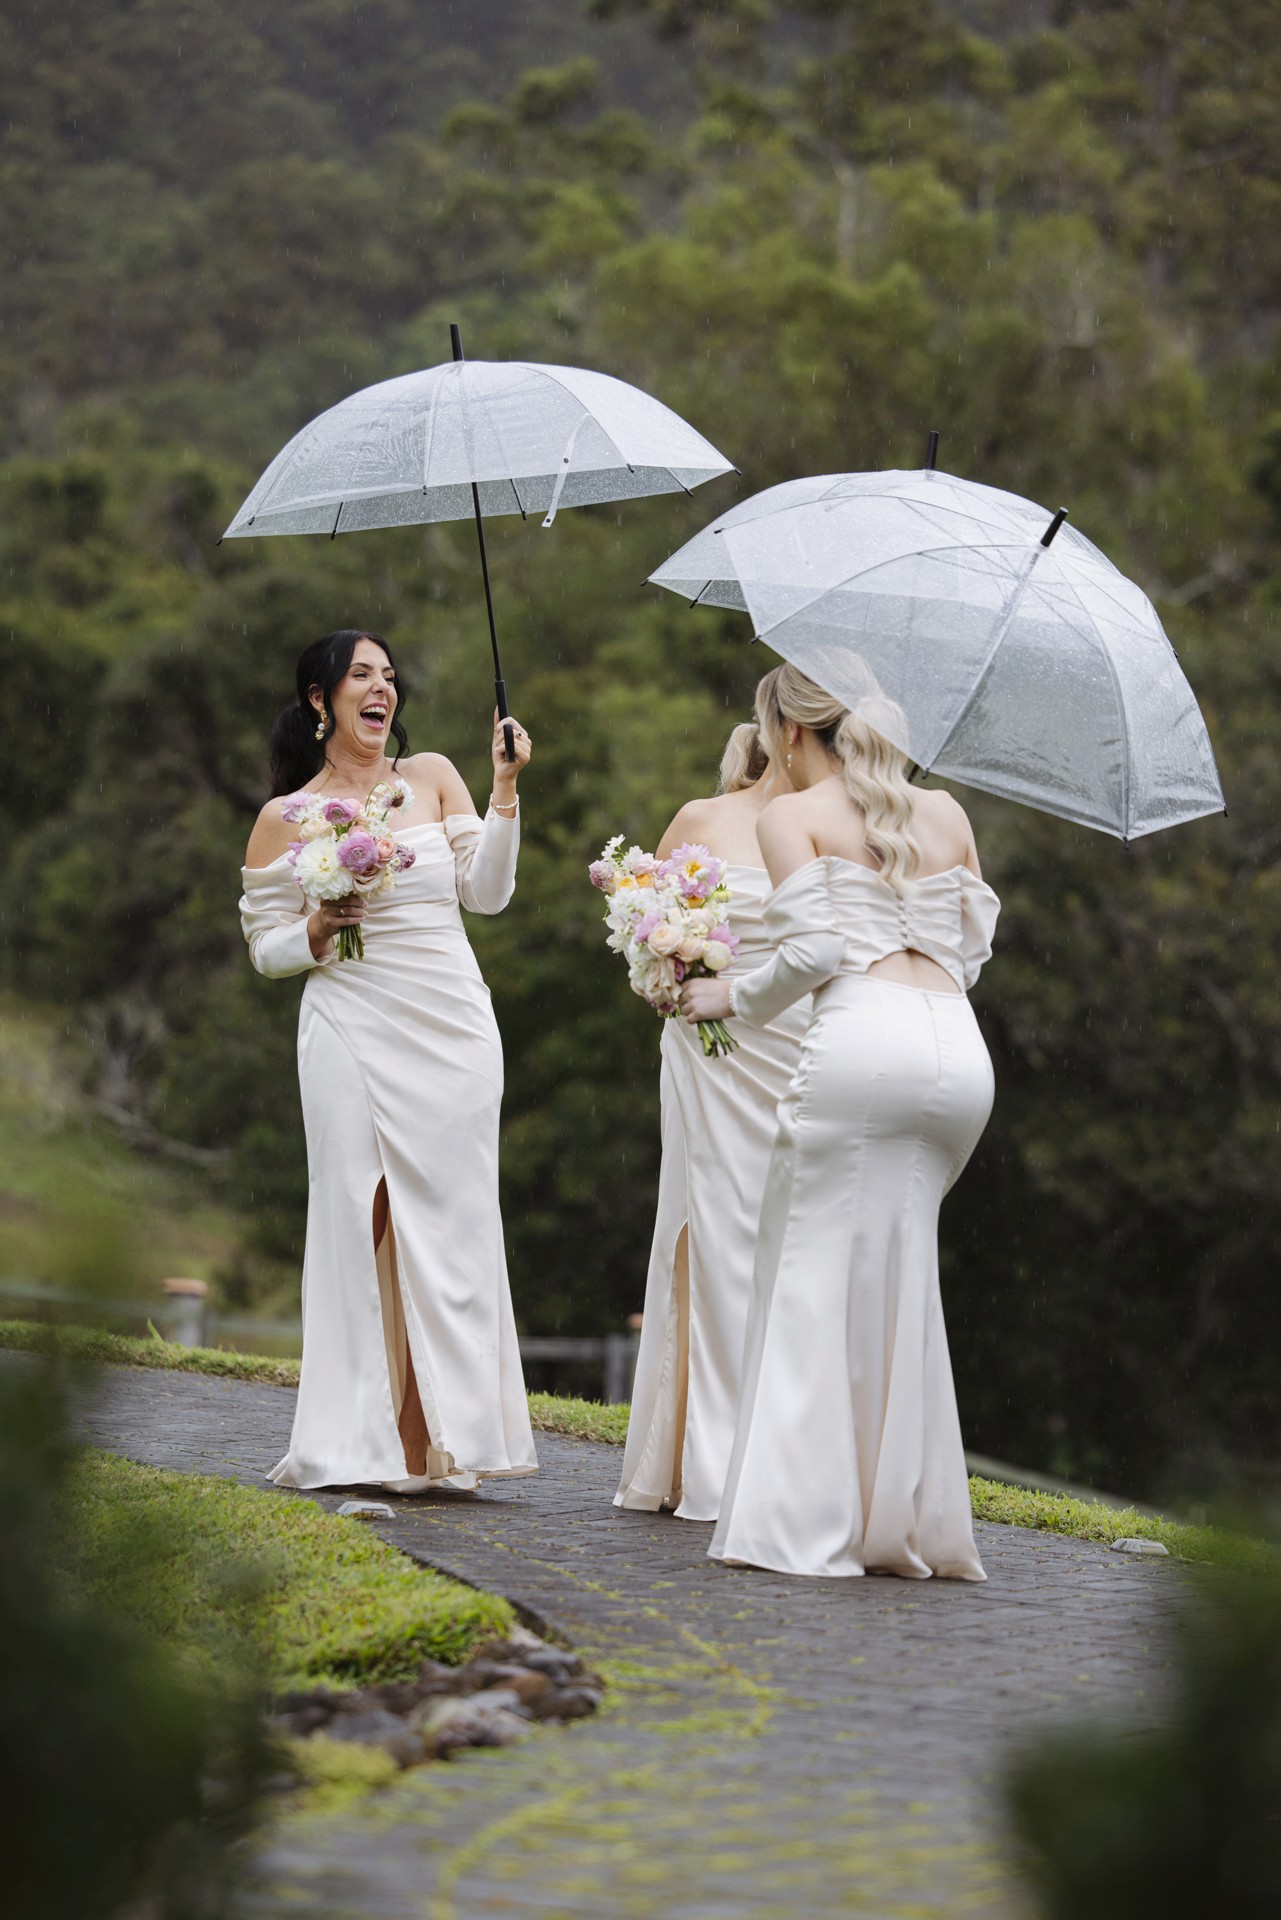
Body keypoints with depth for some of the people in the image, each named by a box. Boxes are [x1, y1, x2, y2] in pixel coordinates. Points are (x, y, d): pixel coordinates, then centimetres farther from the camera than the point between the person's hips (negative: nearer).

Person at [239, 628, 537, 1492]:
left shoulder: (432, 777, 11)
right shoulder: (285, 819, 5)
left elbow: (488, 892, 4)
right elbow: (267, 949, 9)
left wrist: (504, 789, -4)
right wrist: (318, 929, -10)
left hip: (452, 1032, 2)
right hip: (352, 1034, -2)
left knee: (450, 1225, -1)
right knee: (359, 1223, -6)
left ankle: (445, 1441, 2)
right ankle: (362, 1445, -1)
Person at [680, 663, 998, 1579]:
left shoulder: (793, 817, 7)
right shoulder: (946, 813, 22)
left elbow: (812, 949, -4)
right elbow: (973, 946, 20)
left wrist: (735, 998, 12)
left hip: (866, 1035, -5)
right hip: (961, 1053, 5)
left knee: (815, 1270, 1)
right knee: (899, 1278, 14)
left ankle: (805, 1524, -5)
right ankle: (905, 1520, 13)